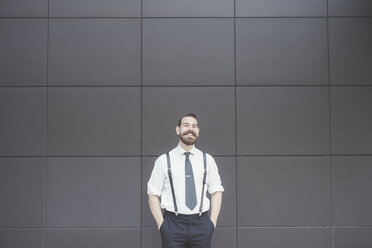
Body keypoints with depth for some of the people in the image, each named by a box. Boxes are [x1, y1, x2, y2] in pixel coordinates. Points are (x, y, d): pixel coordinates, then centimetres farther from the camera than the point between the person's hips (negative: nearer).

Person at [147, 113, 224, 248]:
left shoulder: (207, 160, 9)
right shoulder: (164, 160, 3)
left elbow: (216, 191, 10)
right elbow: (153, 194, 3)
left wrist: (212, 222, 0)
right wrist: (161, 225, -5)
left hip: (201, 224, 2)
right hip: (173, 224, -2)